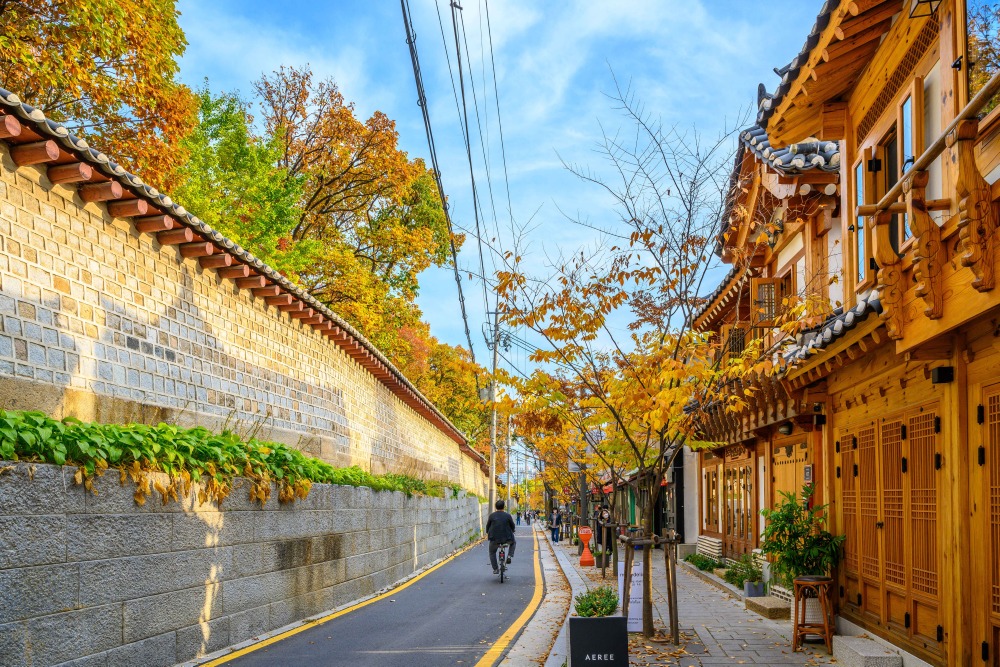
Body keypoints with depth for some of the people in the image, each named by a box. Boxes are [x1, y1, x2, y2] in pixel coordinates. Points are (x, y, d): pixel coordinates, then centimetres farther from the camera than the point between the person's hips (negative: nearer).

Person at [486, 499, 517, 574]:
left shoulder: (492, 516, -2)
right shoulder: (508, 516, -3)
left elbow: (488, 526, 10)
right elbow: (513, 527, 8)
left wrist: (487, 533, 30)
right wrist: (511, 532, 30)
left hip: (494, 539, 0)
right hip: (507, 538, 0)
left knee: (492, 553, 23)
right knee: (513, 542, 32)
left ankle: (495, 569, 15)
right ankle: (509, 556, 13)